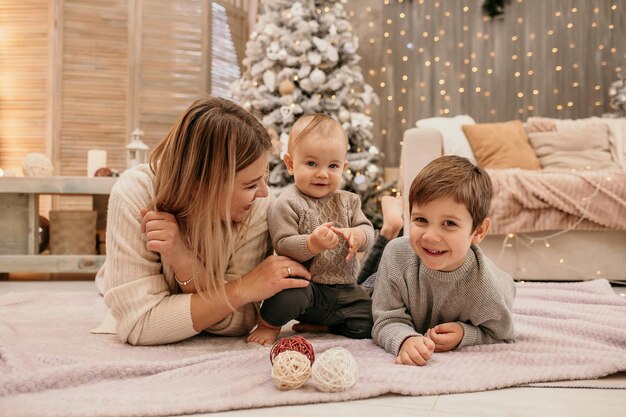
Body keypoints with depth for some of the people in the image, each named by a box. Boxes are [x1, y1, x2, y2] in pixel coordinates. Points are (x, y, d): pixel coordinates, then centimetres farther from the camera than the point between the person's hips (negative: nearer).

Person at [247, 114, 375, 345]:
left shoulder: (347, 201, 10)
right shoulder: (286, 204, -9)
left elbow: (368, 231, 5)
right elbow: (283, 246, -18)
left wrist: (356, 236, -19)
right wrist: (312, 244, -36)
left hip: (345, 289, 6)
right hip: (305, 284, -6)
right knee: (288, 296, -37)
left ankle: (318, 325, 11)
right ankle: (269, 323, -2)